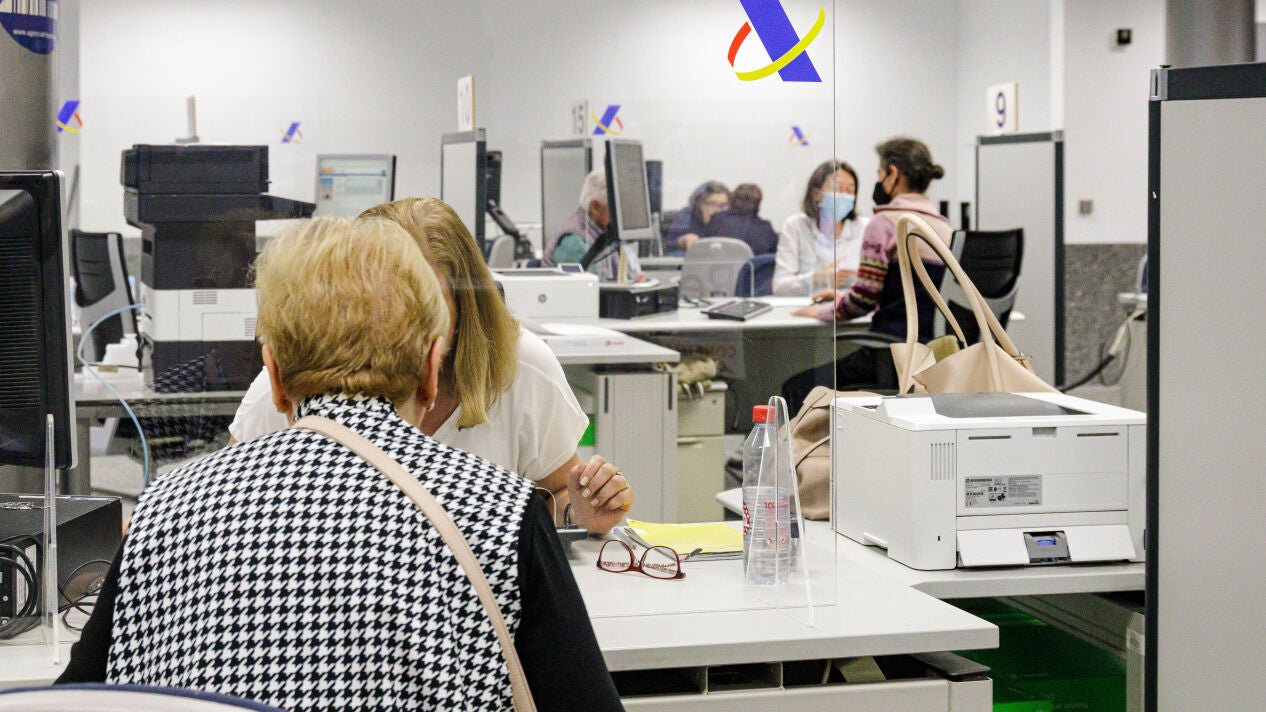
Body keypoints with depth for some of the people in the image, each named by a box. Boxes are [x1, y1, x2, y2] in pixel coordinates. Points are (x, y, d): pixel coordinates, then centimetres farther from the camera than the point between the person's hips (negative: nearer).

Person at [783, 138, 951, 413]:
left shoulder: (886, 223, -10)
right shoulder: (945, 228, 13)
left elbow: (863, 300, -12)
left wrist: (823, 310, 7)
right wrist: (844, 296, 26)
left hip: (894, 359, -8)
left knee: (796, 388, 11)